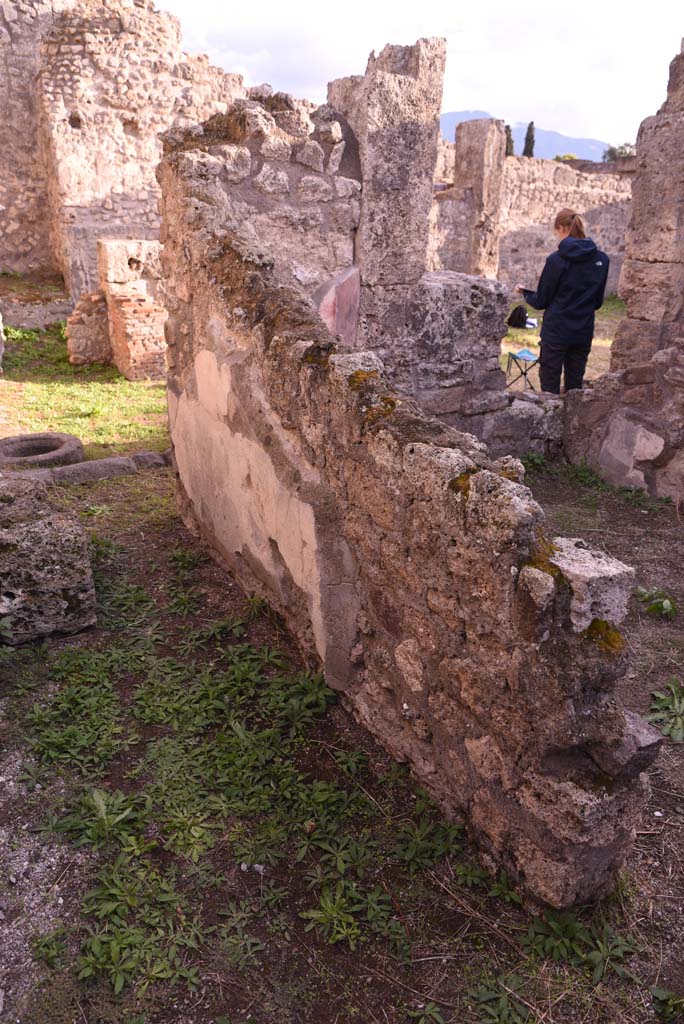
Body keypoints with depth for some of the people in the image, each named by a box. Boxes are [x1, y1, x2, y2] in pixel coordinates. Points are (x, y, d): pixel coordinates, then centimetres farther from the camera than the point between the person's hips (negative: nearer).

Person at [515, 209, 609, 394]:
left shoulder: (556, 260, -12)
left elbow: (541, 301, -5)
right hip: (584, 333, 5)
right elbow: (598, 302, 10)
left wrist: (524, 292, 14)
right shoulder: (601, 259, 2)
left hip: (556, 332, -4)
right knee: (575, 386, 12)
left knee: (550, 386, 3)